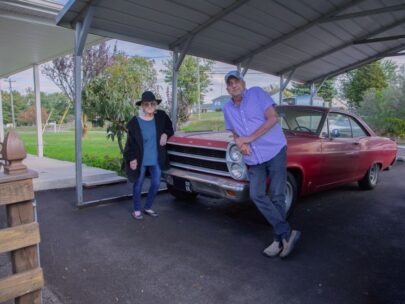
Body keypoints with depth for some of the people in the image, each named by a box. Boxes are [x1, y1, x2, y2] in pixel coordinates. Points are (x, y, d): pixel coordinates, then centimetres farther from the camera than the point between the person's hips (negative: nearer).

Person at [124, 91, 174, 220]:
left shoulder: (161, 116, -3)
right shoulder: (135, 122, -12)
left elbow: (169, 127, 16)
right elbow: (130, 142, -8)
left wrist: (166, 134, -5)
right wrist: (131, 158, -13)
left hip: (156, 159, 4)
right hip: (140, 159, -3)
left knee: (156, 184, 9)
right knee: (138, 185, 10)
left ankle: (148, 207, 31)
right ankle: (136, 210, 28)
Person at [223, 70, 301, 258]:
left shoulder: (257, 93, -3)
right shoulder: (228, 109, 11)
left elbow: (273, 118, -11)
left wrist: (249, 138, -15)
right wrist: (240, 143, -8)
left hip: (275, 151, -4)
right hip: (253, 159, 4)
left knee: (277, 197, -1)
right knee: (256, 195, -10)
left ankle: (279, 239, 10)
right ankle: (287, 233, -1)